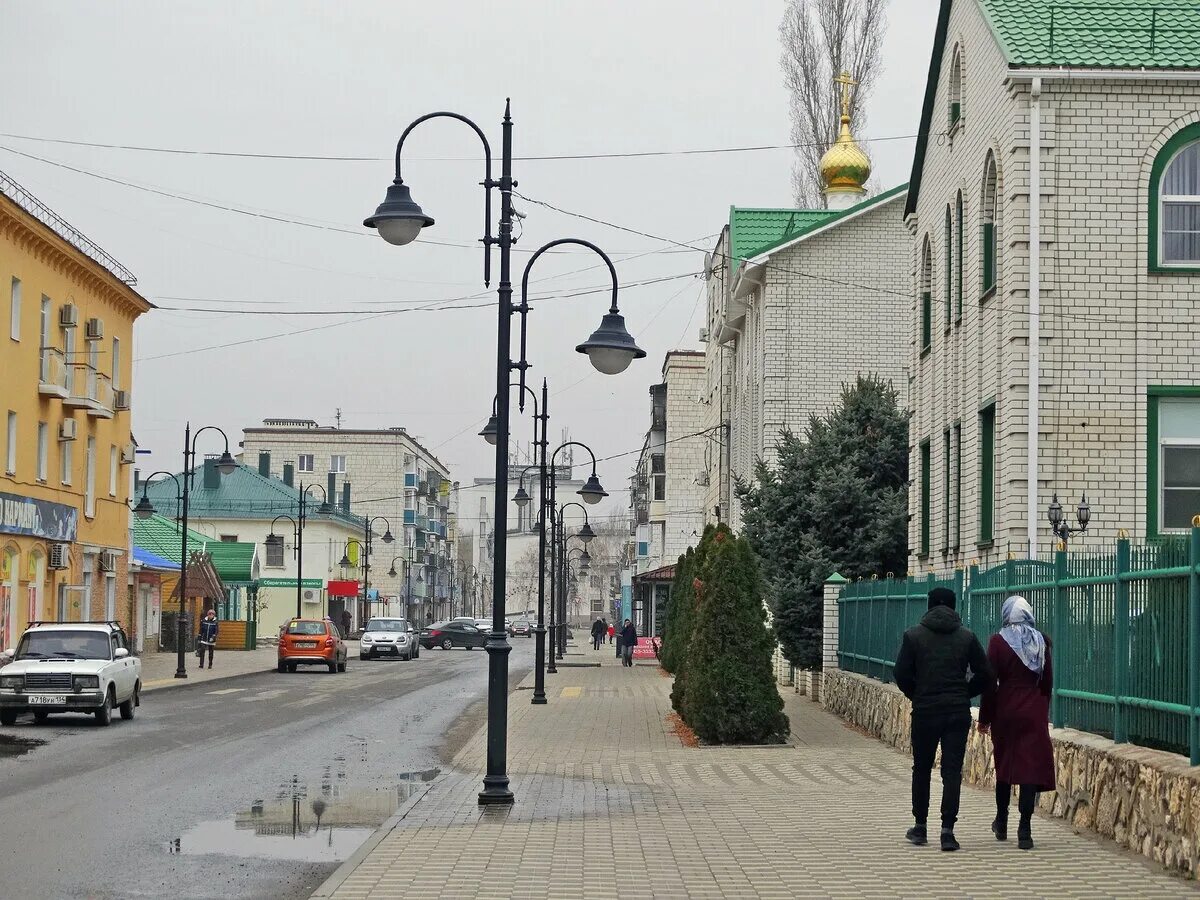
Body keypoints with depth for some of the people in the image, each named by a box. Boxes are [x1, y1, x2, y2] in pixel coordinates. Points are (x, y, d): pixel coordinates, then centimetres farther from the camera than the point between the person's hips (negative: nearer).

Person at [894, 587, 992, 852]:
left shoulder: (914, 635, -1)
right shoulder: (967, 636, 2)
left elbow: (901, 673, -6)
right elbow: (985, 674, 1)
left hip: (924, 711, 0)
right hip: (958, 713, 0)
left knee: (921, 769, 14)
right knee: (952, 772, 0)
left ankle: (920, 826, 19)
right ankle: (947, 830, -7)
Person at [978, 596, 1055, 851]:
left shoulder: (998, 641, -6)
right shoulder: (1041, 641, 2)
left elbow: (990, 682, -6)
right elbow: (1048, 681, 7)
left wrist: (985, 717, 1)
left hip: (1006, 712, -1)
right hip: (1035, 713, 1)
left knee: (1004, 765, 14)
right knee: (1031, 767, -2)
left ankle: (1001, 824, 25)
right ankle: (1025, 830, -10)